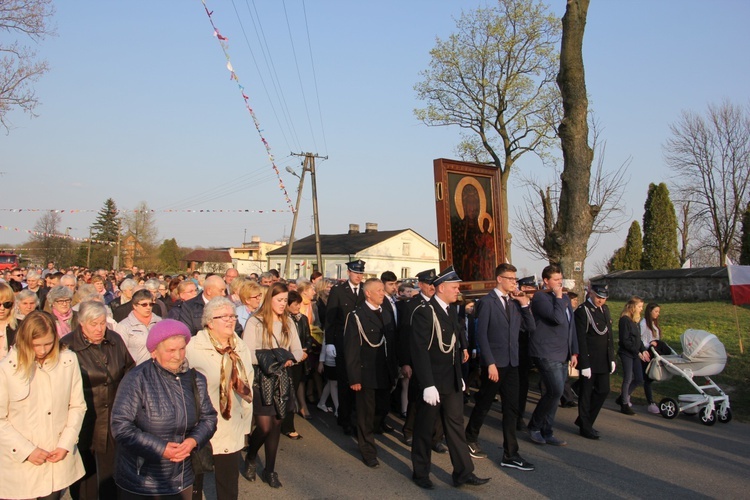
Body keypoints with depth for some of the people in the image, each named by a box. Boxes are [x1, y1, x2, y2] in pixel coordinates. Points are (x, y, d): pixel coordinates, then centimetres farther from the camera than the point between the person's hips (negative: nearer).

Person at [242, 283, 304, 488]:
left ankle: (270, 470, 23)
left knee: (276, 425, 10)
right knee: (264, 427, -6)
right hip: (261, 379, -5)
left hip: (281, 379, 5)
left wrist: (290, 358, -14)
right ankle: (250, 459, 23)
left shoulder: (288, 322, 7)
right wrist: (268, 357, -23)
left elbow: (298, 350, 6)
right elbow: (247, 352, -14)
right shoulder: (255, 322, -9)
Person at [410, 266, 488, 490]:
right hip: (433, 381, -7)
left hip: (452, 381, 7)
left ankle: (463, 472, 20)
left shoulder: (451, 311, 9)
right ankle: (420, 473, 23)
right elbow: (420, 351, -22)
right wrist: (428, 385, -26)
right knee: (425, 429, 8)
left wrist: (460, 364, 12)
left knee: (456, 425, 12)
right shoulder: (424, 312, -17)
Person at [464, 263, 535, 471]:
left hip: (511, 363, 6)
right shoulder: (487, 302, -9)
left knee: (512, 409, 6)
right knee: (483, 405, 9)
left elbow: (531, 328, 6)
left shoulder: (515, 302, 9)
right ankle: (470, 439, 31)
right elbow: (481, 335, -13)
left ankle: (510, 455, 12)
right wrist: (490, 363, -18)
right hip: (494, 363, -6)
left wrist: (525, 304, -4)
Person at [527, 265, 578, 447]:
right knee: (555, 391, -15)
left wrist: (574, 352, 15)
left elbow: (571, 326, 20)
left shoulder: (565, 298, 16)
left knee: (553, 393, 9)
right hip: (546, 354, -8)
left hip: (562, 355, 8)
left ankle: (546, 432, 19)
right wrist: (558, 297, -13)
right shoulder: (540, 297, -10)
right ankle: (534, 426, 3)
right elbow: (558, 318, -23)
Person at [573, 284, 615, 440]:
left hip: (603, 361, 7)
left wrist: (612, 358, 12)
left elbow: (610, 334, 16)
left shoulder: (605, 309, 11)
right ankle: (585, 427, 16)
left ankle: (584, 420, 26)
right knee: (586, 393, 3)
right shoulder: (582, 311, -13)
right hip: (589, 360, -7)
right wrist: (584, 364, -18)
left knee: (603, 391, 10)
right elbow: (581, 339, -16)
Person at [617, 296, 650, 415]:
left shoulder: (635, 320, 13)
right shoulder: (625, 320, -14)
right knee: (628, 379, -2)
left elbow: (638, 338, 16)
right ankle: (625, 404, 12)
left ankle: (623, 397, 25)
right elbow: (625, 340, -16)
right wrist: (638, 352, -15)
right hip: (626, 353, -8)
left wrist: (643, 350, 1)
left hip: (635, 354, 8)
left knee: (639, 379, 7)